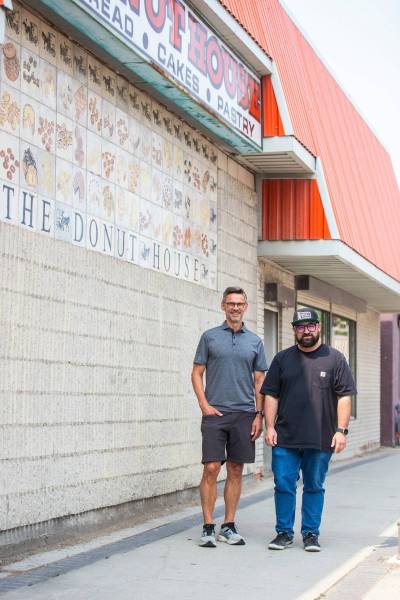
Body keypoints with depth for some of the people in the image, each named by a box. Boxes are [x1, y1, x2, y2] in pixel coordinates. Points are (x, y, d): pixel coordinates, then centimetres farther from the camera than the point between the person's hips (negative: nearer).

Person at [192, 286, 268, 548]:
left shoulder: (255, 341, 10)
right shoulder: (210, 337, 5)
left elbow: (259, 381, 11)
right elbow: (197, 373, 5)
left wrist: (259, 414, 3)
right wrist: (204, 405, -6)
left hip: (244, 414, 2)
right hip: (215, 413, -2)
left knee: (236, 471, 6)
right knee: (211, 469, -7)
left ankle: (229, 526, 14)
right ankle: (208, 528, -1)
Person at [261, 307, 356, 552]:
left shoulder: (335, 358, 4)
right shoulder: (283, 359, 10)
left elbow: (345, 397, 1)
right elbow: (271, 395, 10)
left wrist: (341, 430, -7)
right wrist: (270, 426, -1)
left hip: (321, 439, -1)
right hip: (285, 439, 1)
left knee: (314, 487, 6)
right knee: (284, 486, 1)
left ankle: (311, 534, 15)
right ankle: (284, 532, 11)